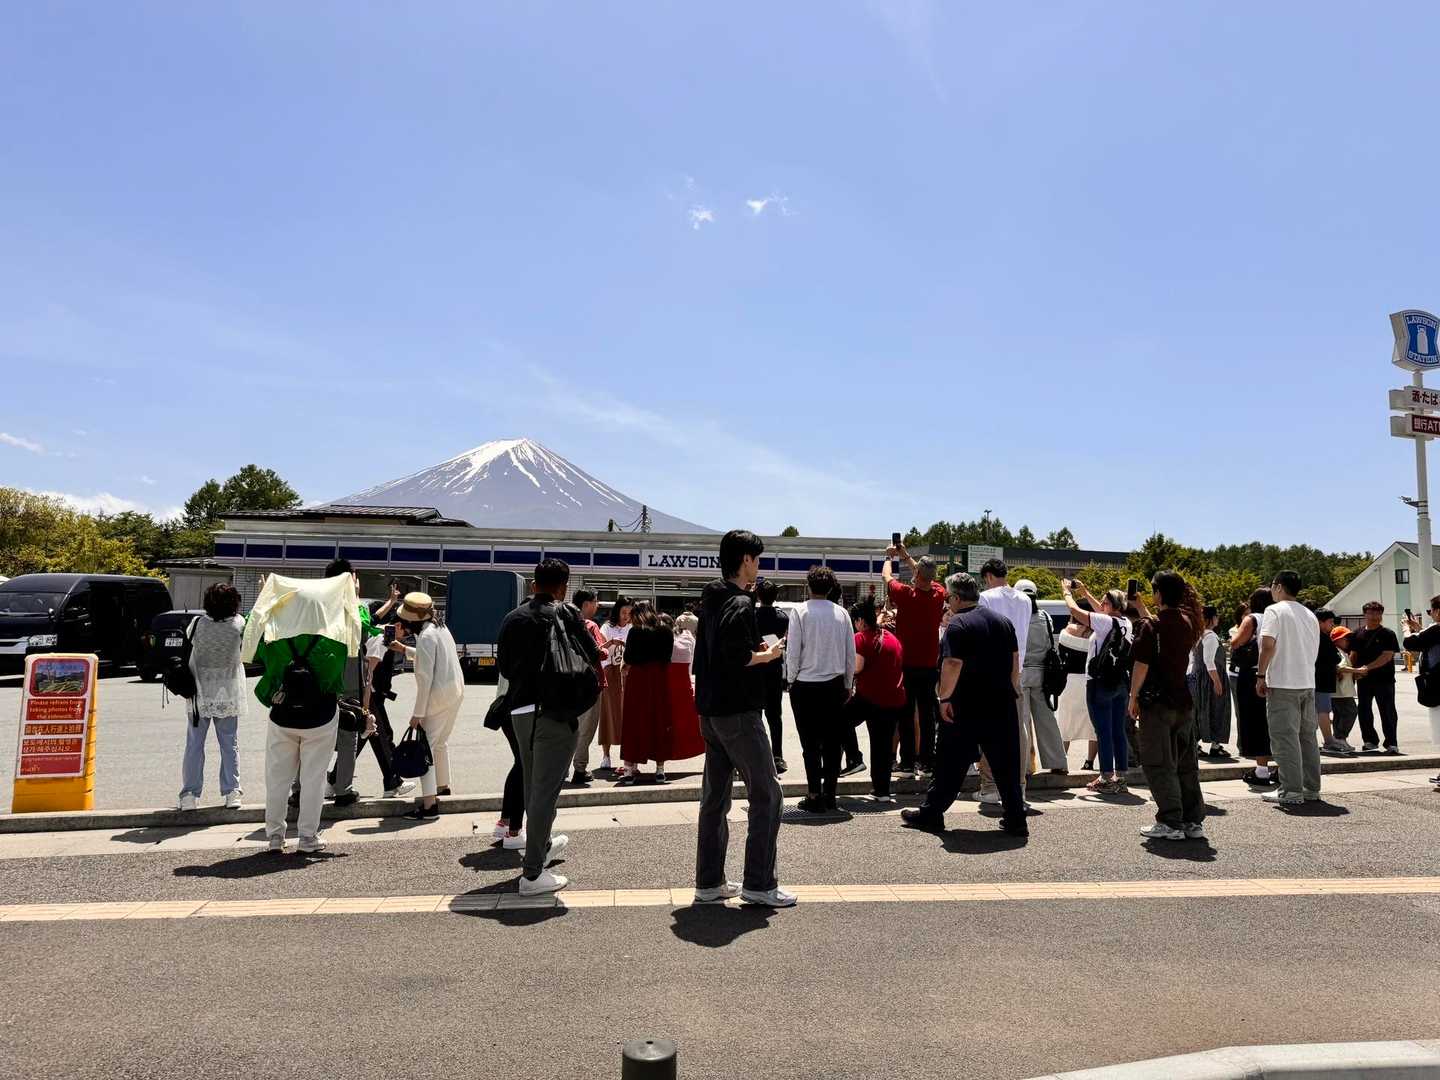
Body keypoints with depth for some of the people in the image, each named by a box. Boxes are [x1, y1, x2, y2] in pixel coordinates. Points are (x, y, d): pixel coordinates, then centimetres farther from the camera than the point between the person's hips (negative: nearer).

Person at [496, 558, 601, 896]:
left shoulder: (512, 618, 6)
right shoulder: (566, 614, -7)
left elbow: (503, 665, 11)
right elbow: (592, 656, -6)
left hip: (520, 710, 6)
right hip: (556, 710, -6)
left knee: (532, 784, 21)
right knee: (546, 788, -2)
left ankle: (542, 845, 41)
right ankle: (532, 873, 0)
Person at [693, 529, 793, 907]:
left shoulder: (711, 600, 13)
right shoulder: (740, 605, -15)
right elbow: (739, 657, -26)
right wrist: (770, 654, -8)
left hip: (710, 712, 9)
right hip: (737, 713, -9)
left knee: (714, 797, 13)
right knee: (766, 795, 1)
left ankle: (709, 883, 19)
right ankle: (759, 884, 5)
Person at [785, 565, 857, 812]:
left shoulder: (801, 612, -9)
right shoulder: (841, 613, 0)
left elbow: (793, 652, -8)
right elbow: (851, 653, 5)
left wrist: (791, 680, 5)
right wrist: (848, 684, 15)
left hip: (806, 685, -3)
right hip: (835, 685, 3)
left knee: (811, 743, 4)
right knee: (833, 741, 11)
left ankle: (815, 796, 5)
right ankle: (830, 794, 16)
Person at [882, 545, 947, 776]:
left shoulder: (906, 595, -16)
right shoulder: (939, 594, -5)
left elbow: (886, 576, 2)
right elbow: (927, 578, 17)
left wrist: (889, 557, 22)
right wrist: (906, 556, 25)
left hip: (907, 663, -4)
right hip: (930, 663, 4)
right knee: (927, 712, 10)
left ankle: (908, 761, 4)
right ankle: (927, 759, 15)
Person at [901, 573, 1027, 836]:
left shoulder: (958, 625, -12)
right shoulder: (1002, 621, 10)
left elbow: (952, 665, -20)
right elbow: (1015, 661, 13)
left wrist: (945, 698, -13)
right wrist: (1012, 691, 19)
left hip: (966, 707, -6)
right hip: (1002, 706, 6)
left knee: (951, 764, 4)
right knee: (1006, 764, 10)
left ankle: (930, 813, 14)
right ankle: (1015, 820, 12)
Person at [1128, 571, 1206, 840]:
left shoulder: (1151, 625, -12)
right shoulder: (1187, 623, 6)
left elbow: (1141, 665, -13)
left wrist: (1133, 698, -5)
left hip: (1157, 702, -7)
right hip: (1184, 702, 7)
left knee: (1159, 765, 0)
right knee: (1186, 763, 12)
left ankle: (1170, 823, 1)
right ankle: (1193, 821, 16)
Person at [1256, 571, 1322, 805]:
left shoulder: (1275, 610, -8)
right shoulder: (1310, 615, 17)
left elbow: (1268, 645, -19)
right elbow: (1314, 650, 21)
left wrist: (1261, 675, -13)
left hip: (1282, 684, -8)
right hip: (1308, 683, 8)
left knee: (1285, 737, -5)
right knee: (1308, 737, 13)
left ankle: (1291, 792, -4)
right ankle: (1311, 789, 17)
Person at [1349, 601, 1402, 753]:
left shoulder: (1388, 634, -4)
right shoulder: (1358, 634, 9)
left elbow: (1387, 656, -13)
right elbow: (1353, 655, 15)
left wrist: (1367, 667, -20)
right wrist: (1355, 670, -2)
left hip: (1384, 679, -4)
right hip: (1363, 680, 4)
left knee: (1387, 712, -1)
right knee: (1364, 712, 10)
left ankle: (1392, 744, 4)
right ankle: (1370, 741, 21)